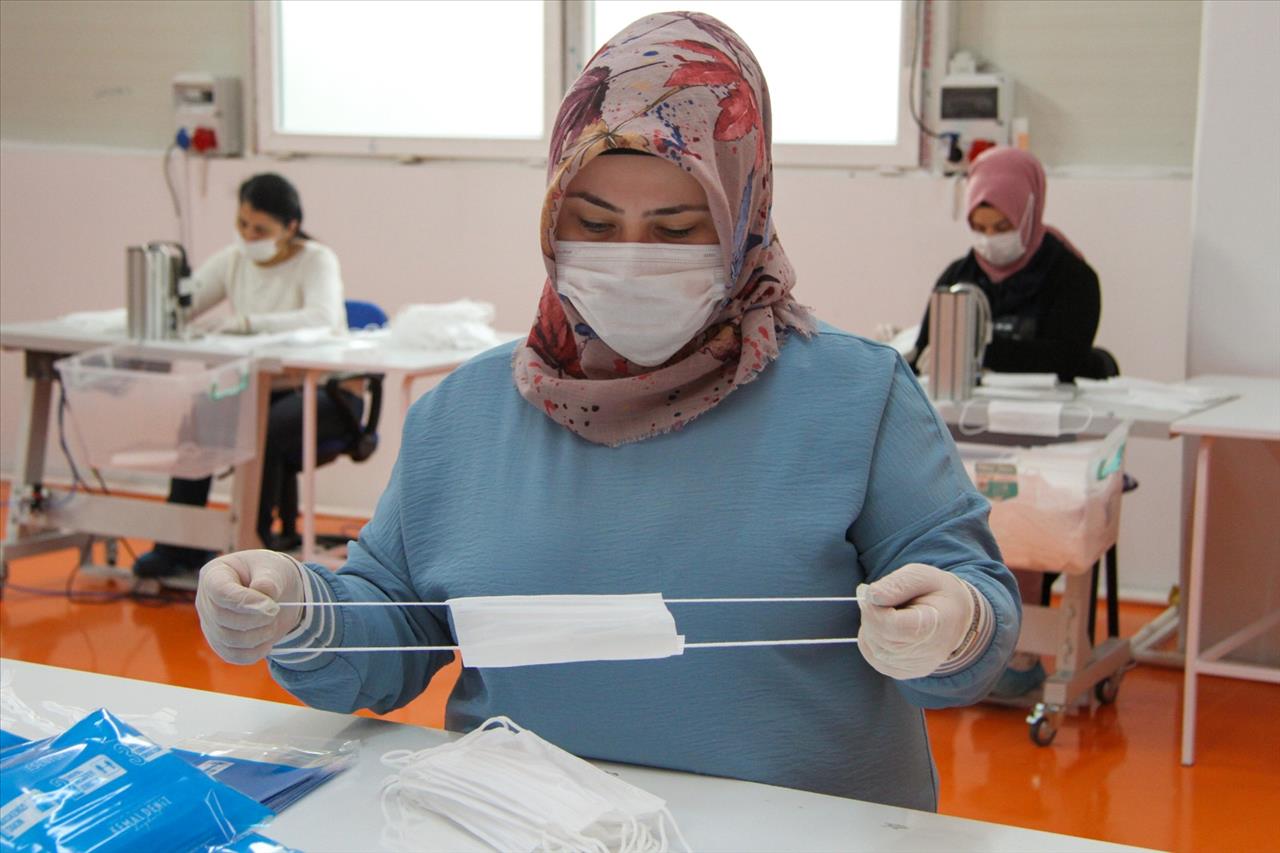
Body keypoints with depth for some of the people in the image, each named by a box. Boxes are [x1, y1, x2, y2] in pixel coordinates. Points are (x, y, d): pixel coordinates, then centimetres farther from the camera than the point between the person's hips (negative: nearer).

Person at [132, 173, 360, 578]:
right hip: (260, 387, 5)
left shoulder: (317, 260, -9)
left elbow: (322, 317, -30)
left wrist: (244, 322, -40)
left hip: (324, 392, -5)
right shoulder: (233, 260, 7)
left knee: (262, 430, -34)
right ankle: (182, 545, -10)